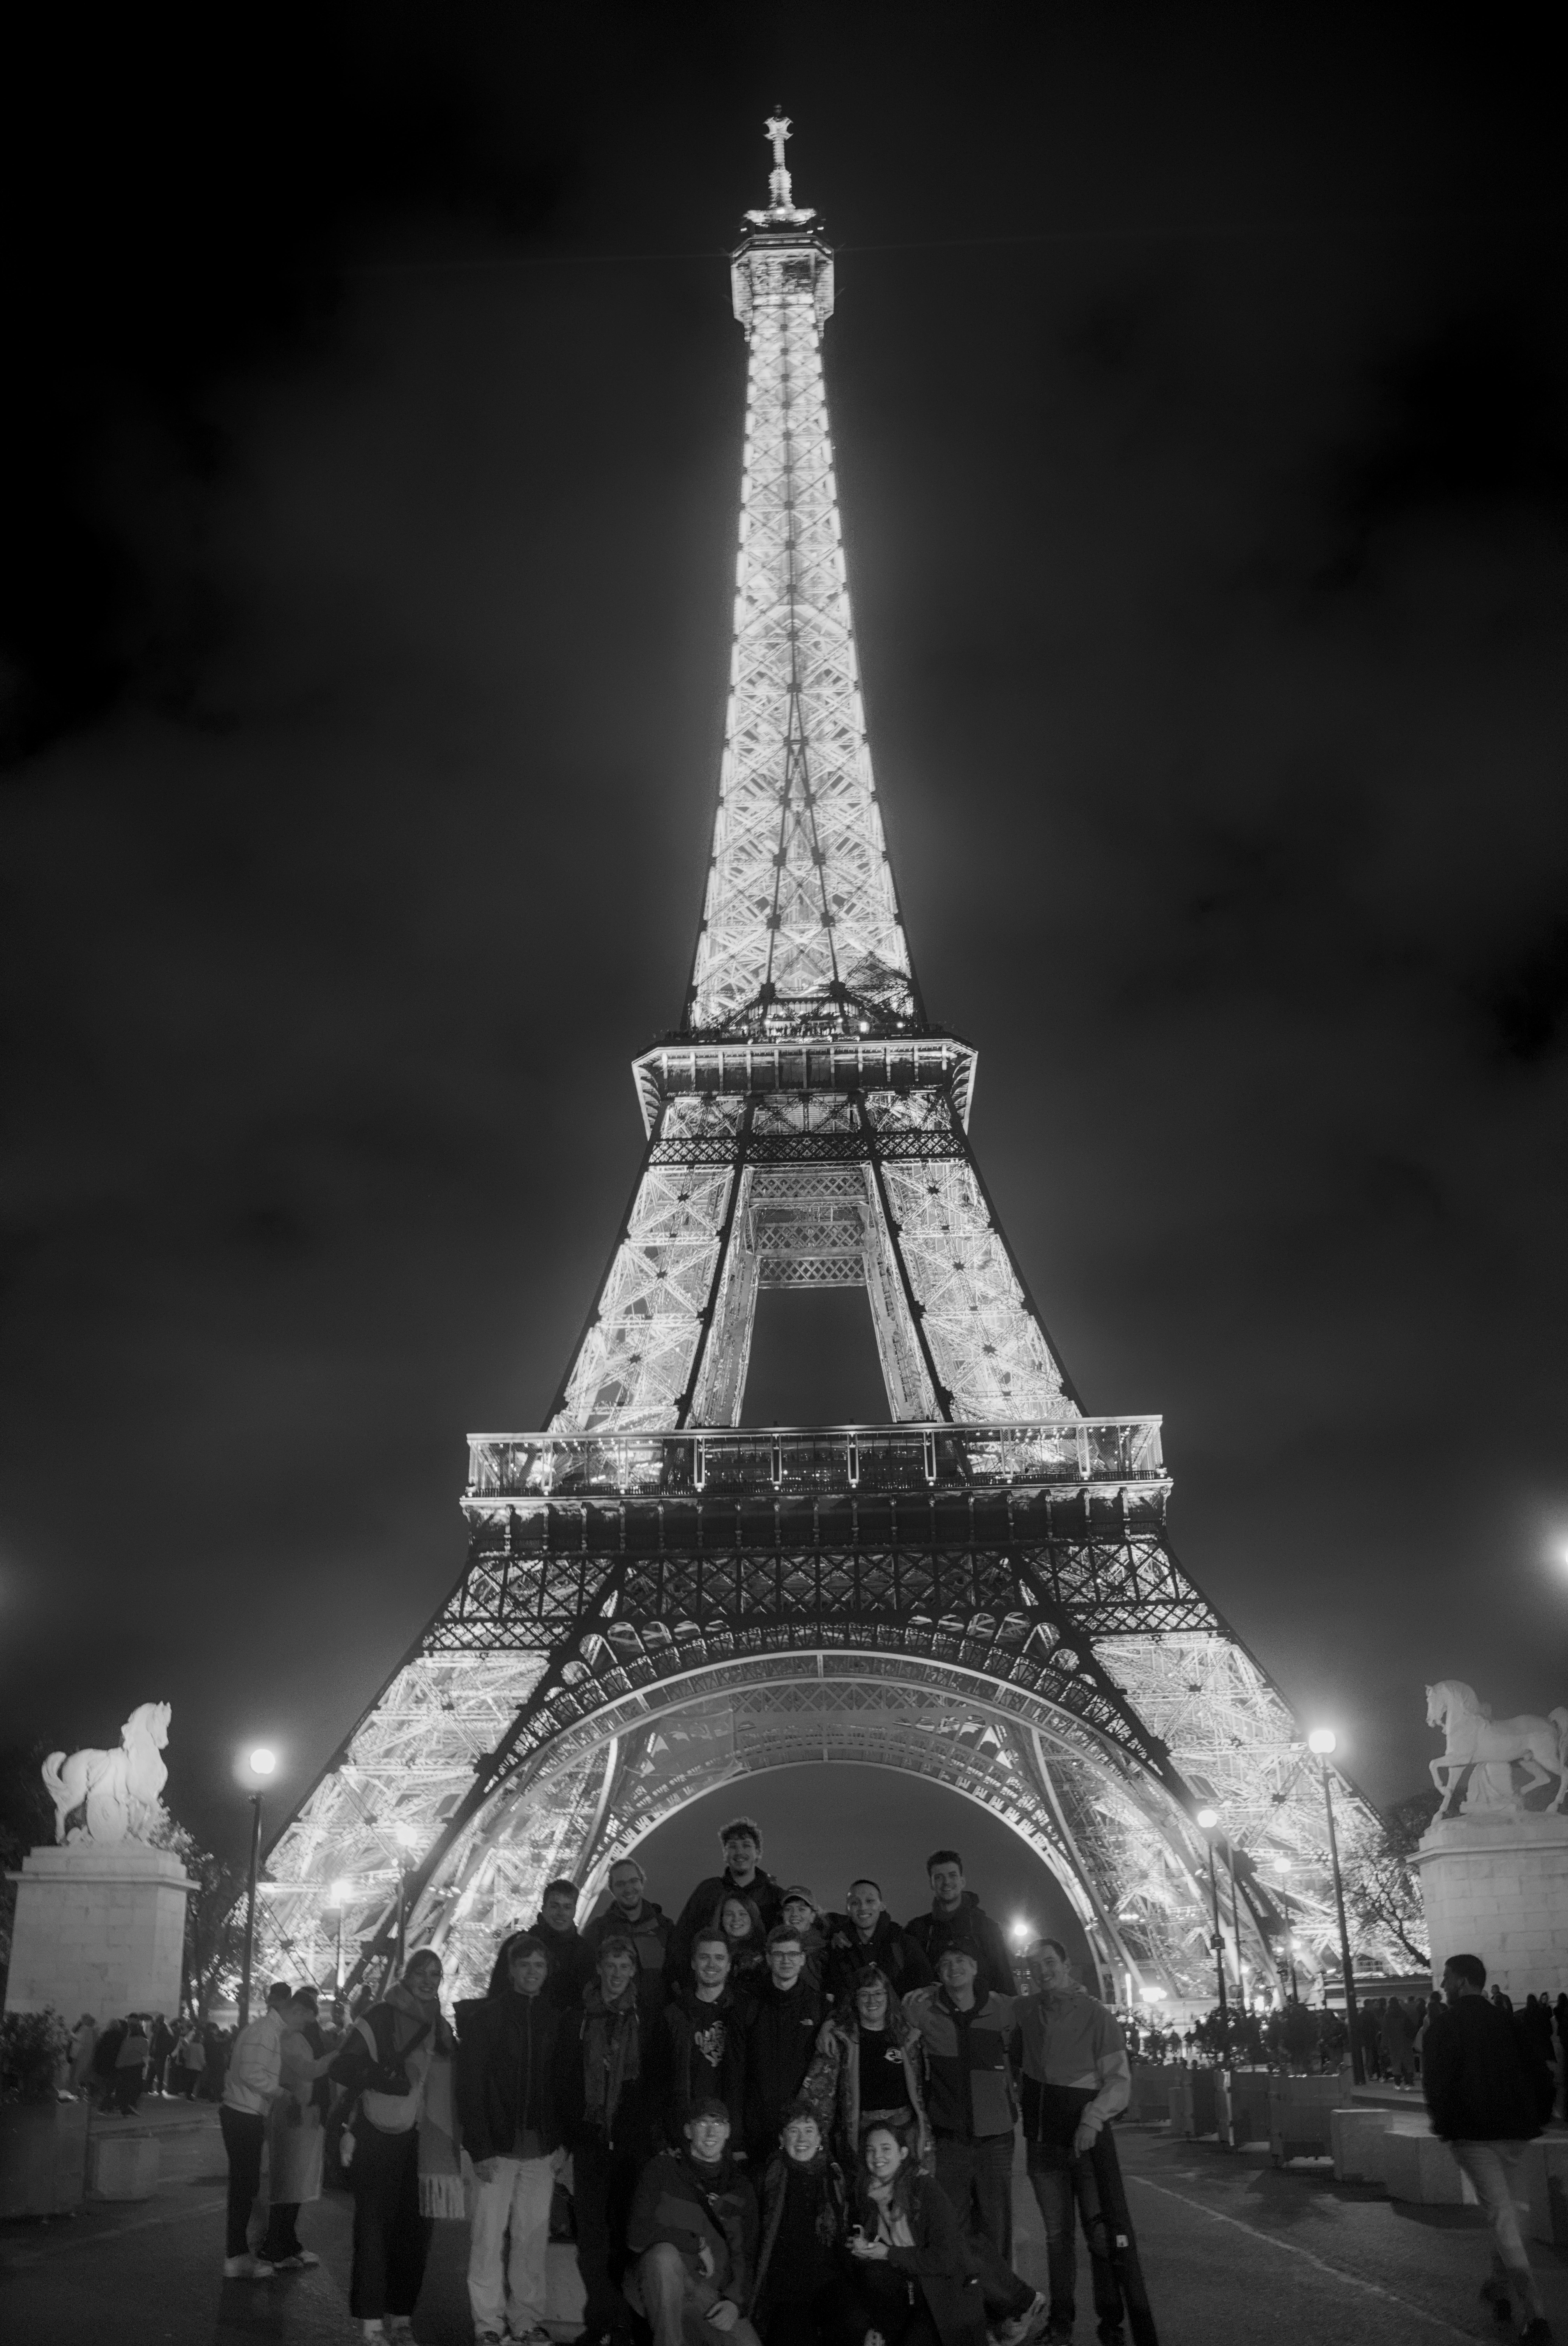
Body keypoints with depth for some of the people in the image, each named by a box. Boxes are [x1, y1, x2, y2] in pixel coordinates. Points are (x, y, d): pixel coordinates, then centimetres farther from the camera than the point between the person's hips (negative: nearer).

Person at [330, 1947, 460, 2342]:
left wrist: (450, 2139, 12)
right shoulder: (380, 2018, -5)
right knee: (375, 2228, -1)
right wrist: (394, 2079, -20)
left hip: (423, 2144, 5)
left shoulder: (441, 2028, 13)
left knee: (415, 2231, 7)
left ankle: (401, 2315, 18)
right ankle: (371, 2320, 8)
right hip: (381, 2138, -5)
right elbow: (343, 2067, -12)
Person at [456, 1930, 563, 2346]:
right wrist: (480, 2149, -12)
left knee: (533, 2237, 5)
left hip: (541, 2148, 3)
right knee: (489, 2236, 0)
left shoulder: (554, 2020, 7)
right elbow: (470, 2086, -6)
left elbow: (563, 2085, 9)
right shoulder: (485, 2016, -4)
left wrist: (560, 2141, 1)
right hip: (497, 2145, -3)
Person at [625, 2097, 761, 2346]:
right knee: (664, 2254, -34)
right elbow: (637, 2235, -10)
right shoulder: (662, 2169, -1)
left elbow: (746, 2256, 10)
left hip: (714, 2300, 3)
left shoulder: (740, 2188, 10)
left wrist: (736, 2301, -9)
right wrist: (696, 2244, -14)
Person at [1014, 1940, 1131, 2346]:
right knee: (1057, 2234, 12)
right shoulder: (1024, 2011, 1)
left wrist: (1093, 2118, -26)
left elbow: (1119, 2080, -13)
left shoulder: (1097, 2017, -10)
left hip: (1087, 2140, -4)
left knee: (1101, 2232, -3)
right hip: (1043, 2141, 4)